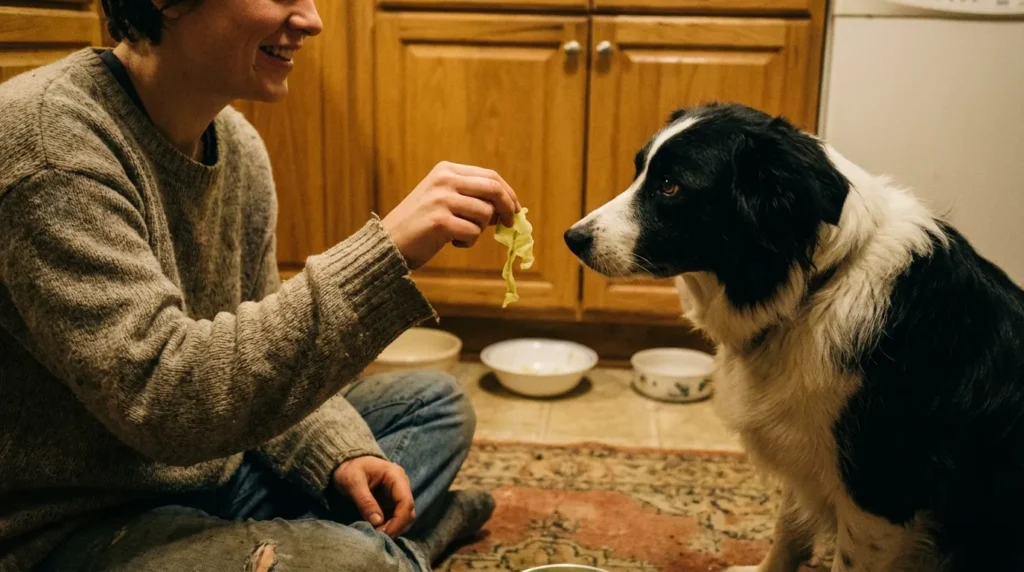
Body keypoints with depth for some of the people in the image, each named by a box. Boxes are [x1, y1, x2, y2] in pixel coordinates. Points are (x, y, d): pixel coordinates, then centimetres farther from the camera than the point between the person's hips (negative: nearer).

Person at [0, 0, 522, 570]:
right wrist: (387, 252, -36)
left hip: (213, 464, 8)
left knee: (436, 403, 12)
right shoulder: (47, 136, -23)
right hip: (78, 524, -7)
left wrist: (338, 452, -8)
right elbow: (160, 397, -32)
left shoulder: (239, 145, 2)